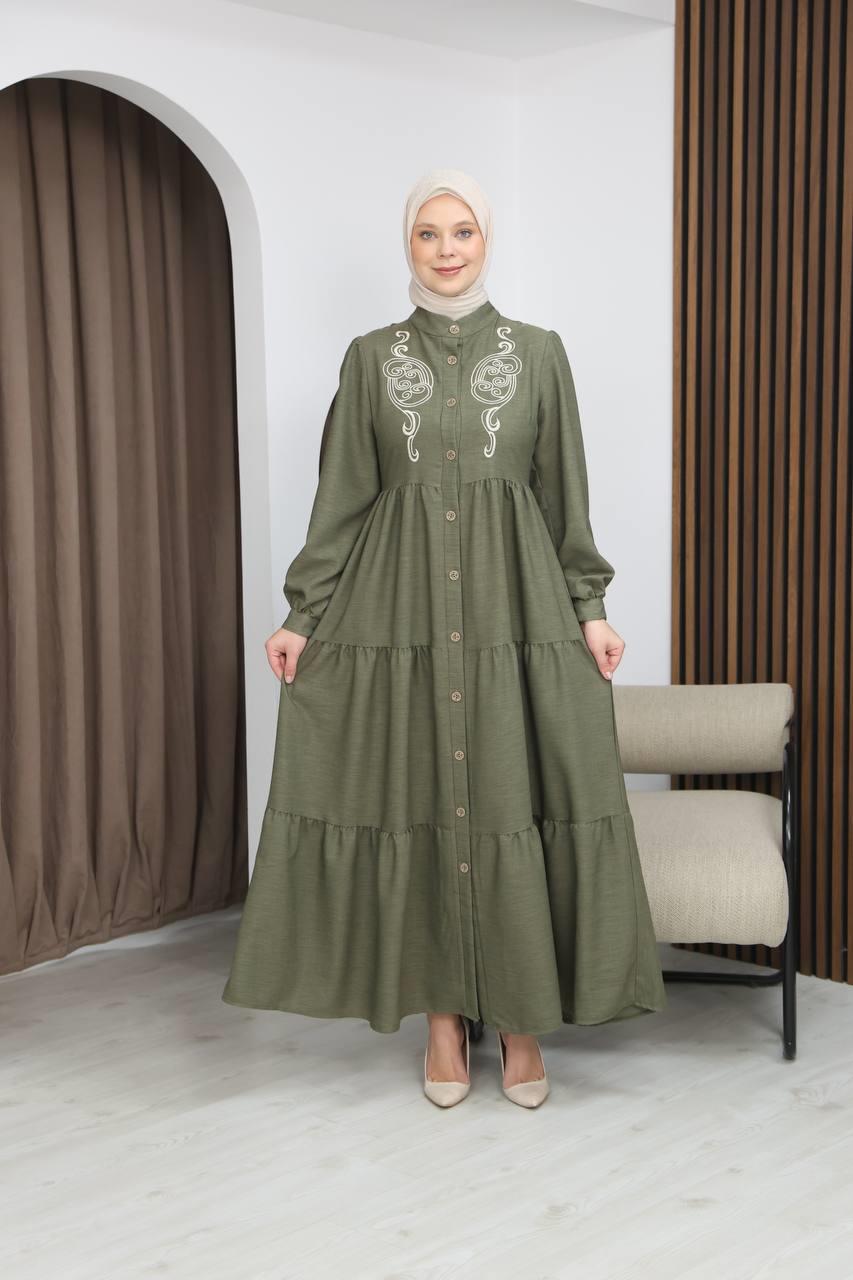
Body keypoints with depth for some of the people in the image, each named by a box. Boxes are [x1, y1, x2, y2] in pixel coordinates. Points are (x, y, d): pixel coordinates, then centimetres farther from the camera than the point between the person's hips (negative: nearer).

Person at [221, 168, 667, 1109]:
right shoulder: (370, 357, 7)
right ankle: (444, 1015, 15)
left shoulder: (538, 352, 7)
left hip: (516, 598, 0)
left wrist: (590, 608, 1)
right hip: (400, 603, 1)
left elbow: (565, 495, 7)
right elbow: (342, 496, 6)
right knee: (418, 800, 2)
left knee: (517, 801, -2)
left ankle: (521, 1015, 13)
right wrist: (302, 612, 0)